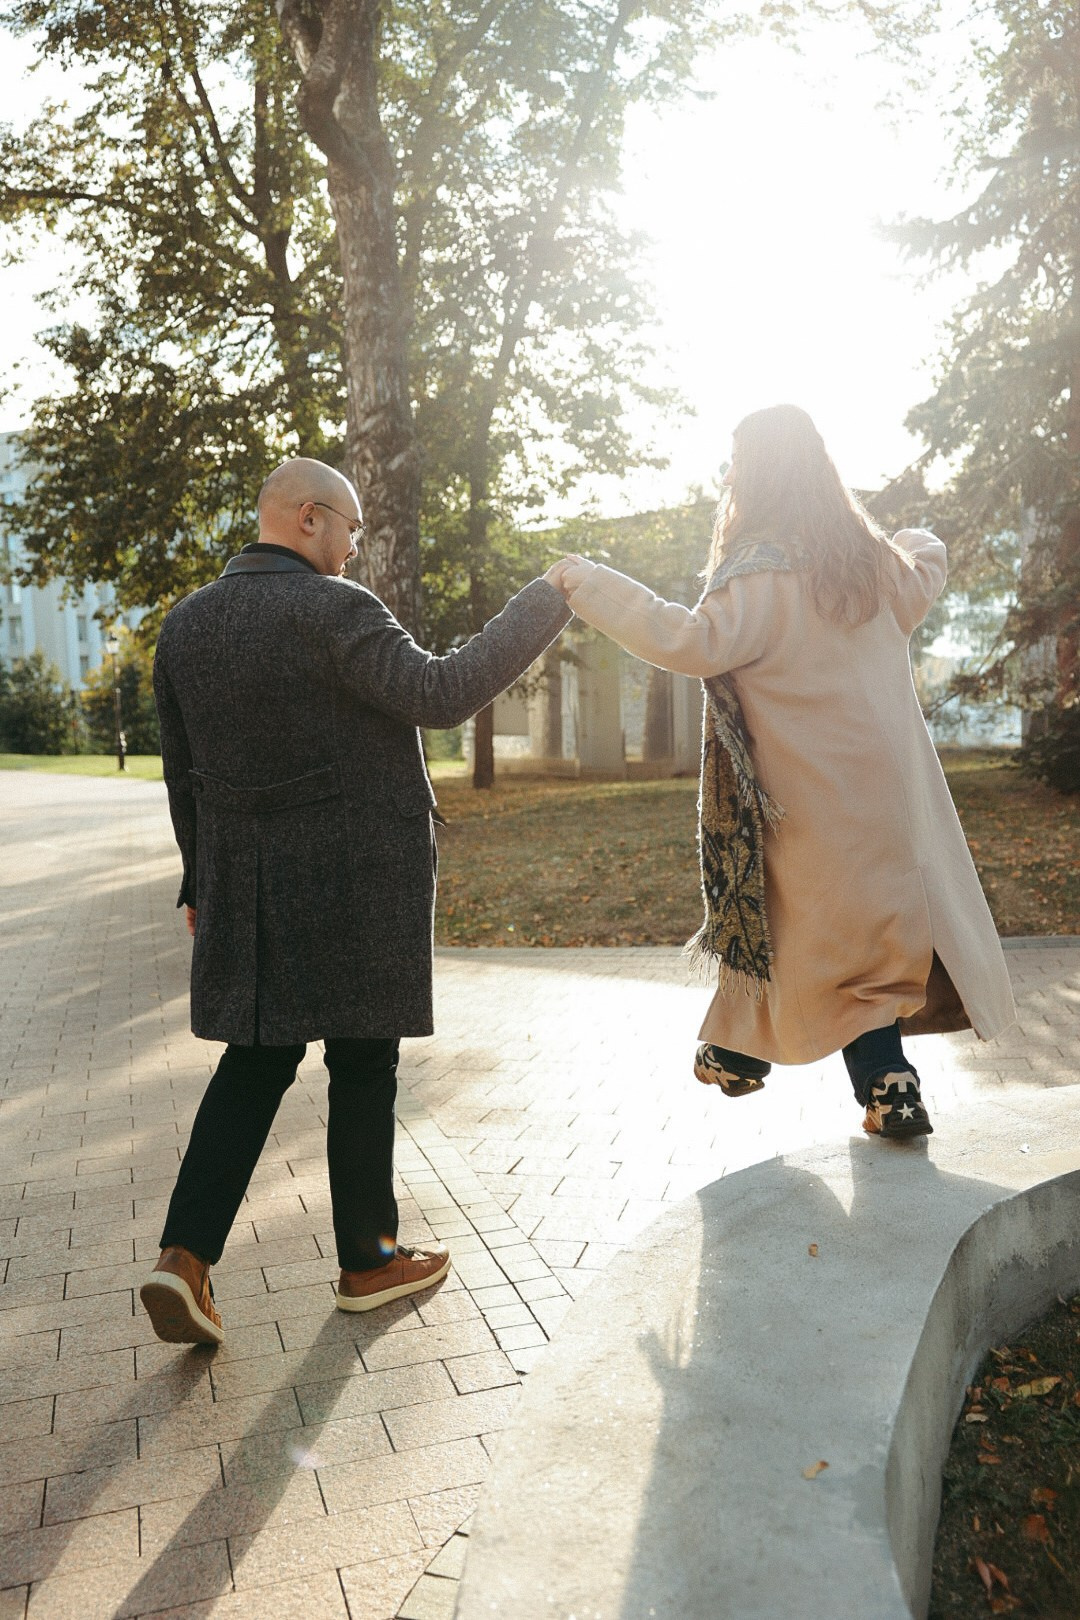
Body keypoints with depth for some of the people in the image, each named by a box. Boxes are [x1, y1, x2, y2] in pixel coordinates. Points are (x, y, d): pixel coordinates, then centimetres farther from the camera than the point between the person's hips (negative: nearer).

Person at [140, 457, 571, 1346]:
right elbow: (440, 693, -24)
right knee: (363, 1065, 7)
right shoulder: (334, 610, -14)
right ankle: (367, 1260, 21)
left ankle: (187, 1255, 5)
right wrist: (544, 604, -16)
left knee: (255, 1060, 15)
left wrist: (202, 881, 20)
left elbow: (183, 772, 12)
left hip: (244, 887, 6)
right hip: (354, 881, -6)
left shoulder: (185, 625, 8)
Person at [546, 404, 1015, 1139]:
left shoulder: (767, 572, -19)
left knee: (828, 932, 7)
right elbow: (923, 580, 27)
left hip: (816, 798, -7)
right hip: (885, 782, 8)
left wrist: (595, 587, -25)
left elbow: (695, 642, -31)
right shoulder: (868, 558, 7)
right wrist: (922, 545, 51)